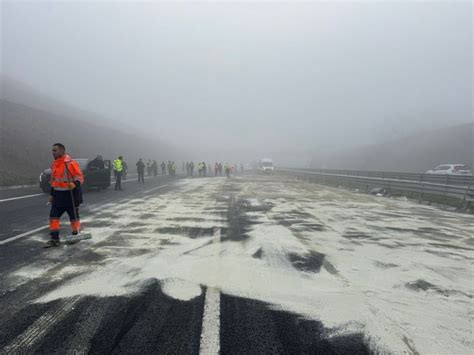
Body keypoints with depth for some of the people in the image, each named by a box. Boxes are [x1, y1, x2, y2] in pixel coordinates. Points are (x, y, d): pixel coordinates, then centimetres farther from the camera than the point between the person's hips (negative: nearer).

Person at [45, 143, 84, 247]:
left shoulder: (70, 163, -15)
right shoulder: (54, 164, 12)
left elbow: (80, 177, -16)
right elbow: (54, 181, 20)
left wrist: (75, 184, -35)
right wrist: (52, 194, 19)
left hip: (71, 194, -8)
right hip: (58, 195, 8)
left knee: (74, 216, 6)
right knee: (53, 216, 4)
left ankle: (76, 235, 22)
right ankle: (54, 239, 10)